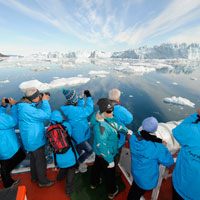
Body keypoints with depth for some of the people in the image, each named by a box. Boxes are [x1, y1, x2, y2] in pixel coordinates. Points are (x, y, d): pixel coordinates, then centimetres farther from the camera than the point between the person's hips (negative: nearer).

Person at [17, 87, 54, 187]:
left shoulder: (24, 105, 1)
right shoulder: (27, 109, -30)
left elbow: (39, 113, 8)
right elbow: (47, 115, -30)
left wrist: (43, 101, -4)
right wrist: (45, 101, -20)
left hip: (30, 139, 10)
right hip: (35, 140, -10)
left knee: (33, 157, 26)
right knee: (40, 160, 9)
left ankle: (34, 177, 47)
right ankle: (42, 181, 30)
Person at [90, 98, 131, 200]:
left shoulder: (107, 117, -13)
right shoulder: (101, 126, -39)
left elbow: (114, 124, 5)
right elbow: (102, 146, -32)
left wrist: (126, 130, 11)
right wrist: (110, 160, -20)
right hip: (105, 154, -8)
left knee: (97, 165, 31)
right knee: (110, 173, 19)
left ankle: (94, 183, 61)